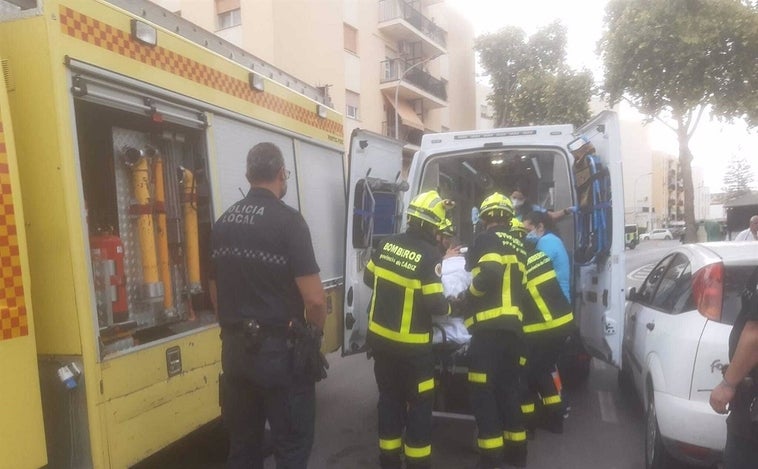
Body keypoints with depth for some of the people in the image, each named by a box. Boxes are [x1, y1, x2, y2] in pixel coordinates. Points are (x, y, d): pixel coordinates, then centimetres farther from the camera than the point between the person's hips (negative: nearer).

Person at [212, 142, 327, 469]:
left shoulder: (222, 222, 4)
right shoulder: (287, 220, -16)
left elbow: (217, 289, 12)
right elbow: (314, 298, -19)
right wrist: (316, 330, 1)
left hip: (234, 348, 7)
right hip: (280, 349, -6)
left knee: (242, 442, 18)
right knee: (292, 443, 8)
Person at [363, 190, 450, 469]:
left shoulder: (386, 244, -1)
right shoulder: (430, 255, -19)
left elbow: (368, 278, 11)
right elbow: (435, 304, -19)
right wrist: (449, 306, 2)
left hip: (379, 338, 6)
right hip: (411, 344, -6)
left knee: (389, 398, 18)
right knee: (419, 404, 10)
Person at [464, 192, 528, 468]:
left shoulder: (487, 239, -4)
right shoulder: (519, 247, 20)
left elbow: (488, 274, -20)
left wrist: (470, 294, -5)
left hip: (489, 328, -8)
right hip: (513, 327, 8)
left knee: (483, 393, 0)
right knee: (509, 388, 18)